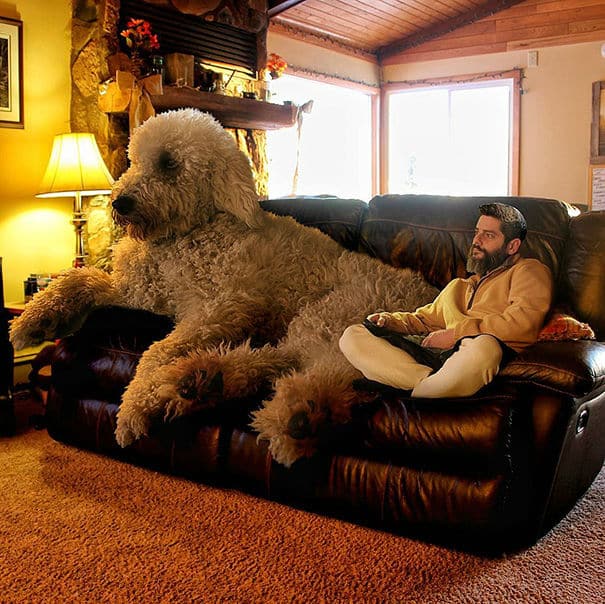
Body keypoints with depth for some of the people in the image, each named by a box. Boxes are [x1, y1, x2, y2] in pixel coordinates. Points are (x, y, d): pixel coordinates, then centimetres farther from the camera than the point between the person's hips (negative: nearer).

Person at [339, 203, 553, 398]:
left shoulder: (528, 271, 16)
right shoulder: (459, 286, 38)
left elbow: (522, 322, -4)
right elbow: (423, 319, 38)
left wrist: (455, 334, -5)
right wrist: (389, 320, 15)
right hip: (434, 352, 6)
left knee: (484, 346, -44)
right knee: (352, 335, -11)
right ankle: (430, 382, -31)